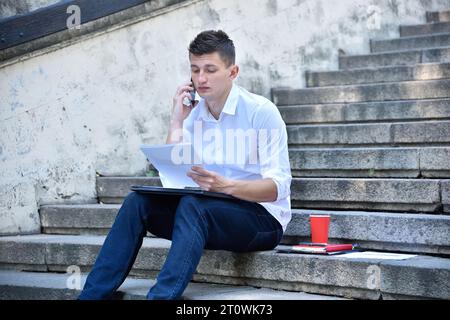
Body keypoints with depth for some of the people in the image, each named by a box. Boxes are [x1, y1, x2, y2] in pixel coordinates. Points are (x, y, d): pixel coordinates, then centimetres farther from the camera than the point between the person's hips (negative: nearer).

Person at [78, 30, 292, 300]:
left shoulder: (261, 111, -8)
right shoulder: (193, 115, 10)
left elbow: (278, 186, -15)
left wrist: (226, 186, -32)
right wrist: (177, 122, -4)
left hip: (262, 217, -5)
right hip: (207, 213, 6)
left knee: (192, 205, -34)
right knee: (138, 202, -16)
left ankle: (161, 297, -45)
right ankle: (92, 295, -21)